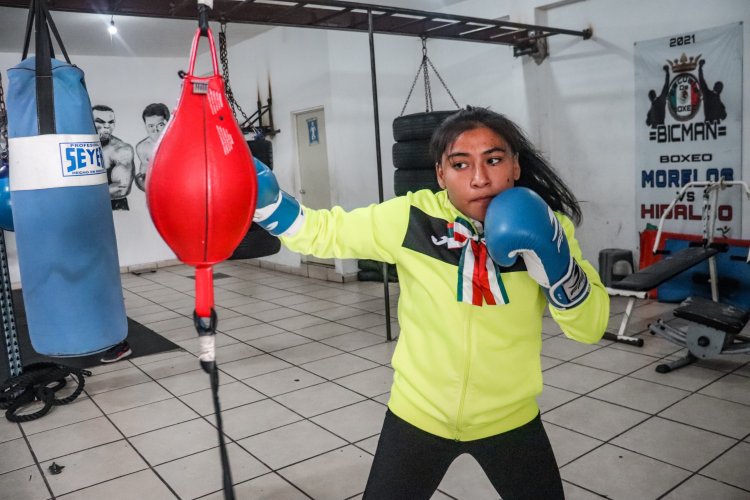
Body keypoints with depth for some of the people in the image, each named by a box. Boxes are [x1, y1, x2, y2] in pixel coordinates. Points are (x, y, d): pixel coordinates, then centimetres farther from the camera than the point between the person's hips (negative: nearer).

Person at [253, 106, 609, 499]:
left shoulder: (545, 227, -12)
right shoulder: (411, 218, -17)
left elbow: (591, 326, -12)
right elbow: (323, 232, -7)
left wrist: (555, 261, -28)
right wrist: (263, 196, -22)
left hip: (510, 419, 2)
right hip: (418, 415, -1)